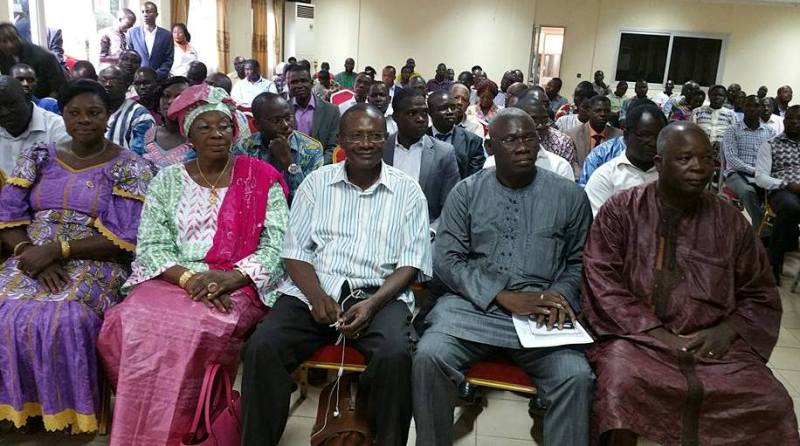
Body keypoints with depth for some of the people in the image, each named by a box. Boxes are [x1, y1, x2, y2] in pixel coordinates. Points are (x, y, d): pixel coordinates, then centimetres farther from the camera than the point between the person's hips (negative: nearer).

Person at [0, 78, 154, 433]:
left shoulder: (130, 168, -2)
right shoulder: (38, 157, 13)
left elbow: (123, 240, -10)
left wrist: (56, 250, -18)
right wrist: (31, 254, -15)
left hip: (94, 266, -4)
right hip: (33, 261, 4)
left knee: (64, 320, -31)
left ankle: (65, 411, -8)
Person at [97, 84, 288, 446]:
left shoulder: (262, 179, 3)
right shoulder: (167, 181, 11)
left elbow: (277, 247, -3)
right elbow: (151, 246, 2)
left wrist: (231, 277, -18)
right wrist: (188, 277, -16)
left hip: (239, 288, -2)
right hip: (172, 281, 3)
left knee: (193, 329, -33)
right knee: (132, 324, -27)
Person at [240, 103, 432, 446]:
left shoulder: (407, 191, 6)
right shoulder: (316, 182, 10)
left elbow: (411, 264, 0)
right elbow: (295, 251, 6)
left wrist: (372, 304, -17)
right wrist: (317, 296, -14)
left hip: (381, 294, -1)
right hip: (313, 291, 2)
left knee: (395, 355, -31)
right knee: (261, 347, -24)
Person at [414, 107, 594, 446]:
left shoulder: (569, 195, 8)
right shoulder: (466, 192, 7)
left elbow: (579, 261, 11)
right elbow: (446, 259, -1)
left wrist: (559, 298, -11)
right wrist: (505, 297, -13)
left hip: (543, 314, 0)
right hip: (473, 305, 0)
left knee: (576, 376, -27)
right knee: (429, 356, -26)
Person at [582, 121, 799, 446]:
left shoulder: (730, 221, 9)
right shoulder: (620, 210, 1)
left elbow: (760, 294, 15)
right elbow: (603, 284, -6)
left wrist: (726, 331, -5)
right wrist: (657, 334, -14)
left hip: (710, 343, 3)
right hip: (637, 335, -2)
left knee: (771, 403, -21)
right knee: (623, 385, -33)